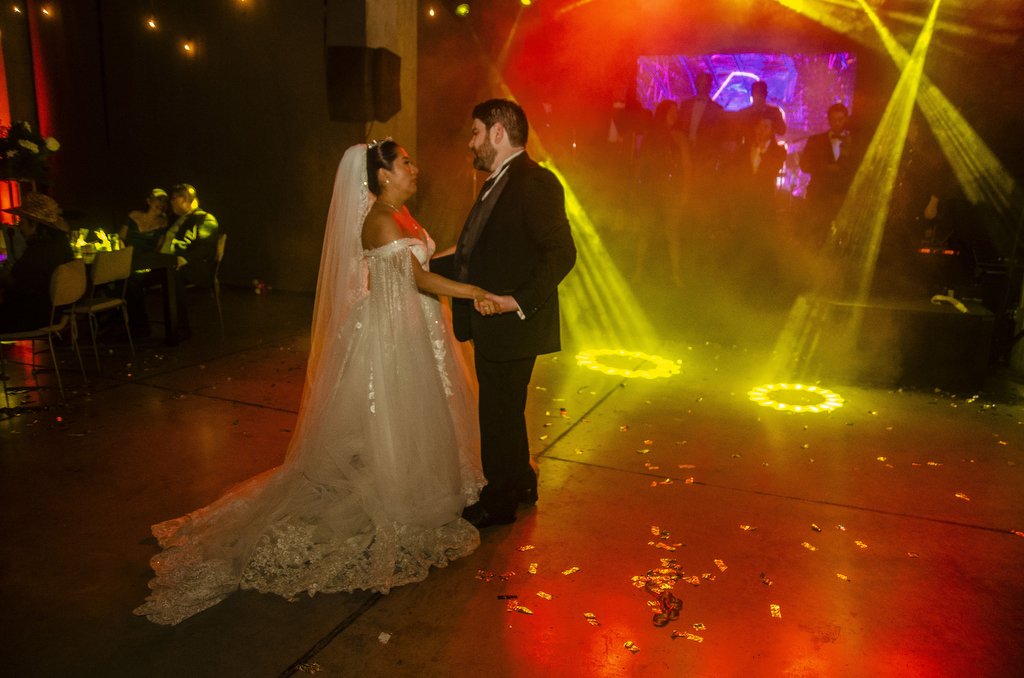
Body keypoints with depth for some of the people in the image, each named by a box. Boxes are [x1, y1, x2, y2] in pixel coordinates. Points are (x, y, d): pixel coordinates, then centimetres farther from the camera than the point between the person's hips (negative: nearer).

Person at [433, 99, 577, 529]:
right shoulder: (495, 186, 15)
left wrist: (520, 300, -26)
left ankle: (498, 502, 23)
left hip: (512, 326, -9)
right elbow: (470, 255, 17)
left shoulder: (535, 183, -15)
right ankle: (520, 484, 40)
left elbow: (562, 254, -22)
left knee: (499, 413, 4)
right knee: (502, 410, 21)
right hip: (491, 327, 9)